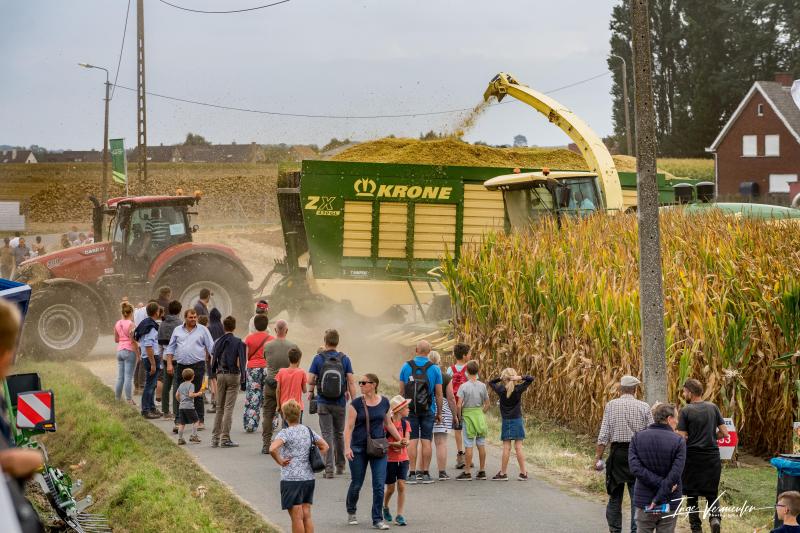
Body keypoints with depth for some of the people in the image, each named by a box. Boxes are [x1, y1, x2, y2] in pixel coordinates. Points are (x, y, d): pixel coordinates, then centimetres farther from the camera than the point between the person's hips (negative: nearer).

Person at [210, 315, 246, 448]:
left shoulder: (218, 342, 6)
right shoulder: (238, 342, -7)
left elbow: (213, 361, 8)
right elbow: (240, 362, -13)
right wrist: (243, 378, -6)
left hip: (220, 375, 4)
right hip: (233, 375, -4)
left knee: (220, 407, 12)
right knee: (229, 408, -2)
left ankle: (215, 437, 10)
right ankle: (225, 439, -2)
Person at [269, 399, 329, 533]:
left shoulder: (285, 433, -11)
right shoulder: (308, 430, 8)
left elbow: (272, 449, -28)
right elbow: (325, 446, 17)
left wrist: (280, 461, -13)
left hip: (291, 478, -6)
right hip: (309, 478, 6)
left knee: (297, 517, -1)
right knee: (307, 516, 10)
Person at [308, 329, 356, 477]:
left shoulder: (318, 358, -5)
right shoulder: (344, 359, -3)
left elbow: (310, 380, -6)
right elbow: (351, 382, -6)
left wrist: (310, 392, 14)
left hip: (323, 403, -2)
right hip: (340, 403, 2)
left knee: (327, 435, 0)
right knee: (339, 434, 17)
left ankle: (329, 469, -7)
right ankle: (340, 466, 28)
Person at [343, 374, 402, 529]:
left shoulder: (384, 402, 3)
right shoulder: (356, 403, -5)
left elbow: (388, 424, 16)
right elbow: (349, 427, -7)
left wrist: (400, 439, 16)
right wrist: (347, 447, -16)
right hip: (359, 448, -1)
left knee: (379, 485, -5)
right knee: (356, 483, 8)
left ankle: (378, 519, 3)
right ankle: (351, 512, 33)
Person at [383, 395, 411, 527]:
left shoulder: (405, 424, 4)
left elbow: (406, 441, -5)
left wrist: (403, 443, -27)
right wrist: (395, 444, -24)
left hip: (403, 459, 3)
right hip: (389, 459, -3)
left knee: (401, 485, -9)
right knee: (390, 488, 6)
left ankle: (399, 515, -5)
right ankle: (385, 508, 35)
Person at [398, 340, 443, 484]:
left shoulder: (406, 366, 0)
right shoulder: (434, 369, -2)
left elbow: (401, 390, 3)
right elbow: (439, 393, -1)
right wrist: (439, 413, 7)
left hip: (410, 409, 1)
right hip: (428, 410, -1)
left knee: (412, 440, 1)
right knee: (426, 441, 2)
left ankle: (413, 473, -1)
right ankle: (425, 473, 4)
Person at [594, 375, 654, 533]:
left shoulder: (611, 405, -1)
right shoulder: (644, 407, 0)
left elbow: (604, 434, -6)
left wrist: (598, 456, -3)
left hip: (617, 451, 0)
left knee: (615, 495, 10)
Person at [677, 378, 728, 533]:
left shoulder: (686, 411, -9)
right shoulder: (713, 408, 3)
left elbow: (681, 438, -13)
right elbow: (724, 433, 3)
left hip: (692, 458, -3)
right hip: (712, 457, 3)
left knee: (691, 495, 10)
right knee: (711, 494, 11)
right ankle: (715, 516, -14)